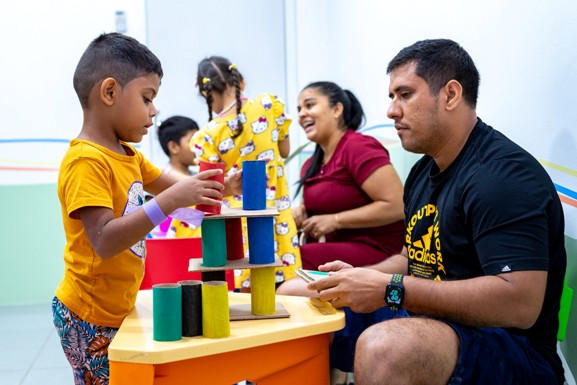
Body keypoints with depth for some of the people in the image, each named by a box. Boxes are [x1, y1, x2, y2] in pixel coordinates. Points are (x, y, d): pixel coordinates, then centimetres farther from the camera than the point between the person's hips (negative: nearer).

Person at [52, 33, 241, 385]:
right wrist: (167, 202, -36)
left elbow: (176, 188, 19)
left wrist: (223, 188, 1)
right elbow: (104, 242, -30)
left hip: (118, 309, 9)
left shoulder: (128, 156, 8)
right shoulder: (86, 161, -21)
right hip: (90, 316, -9)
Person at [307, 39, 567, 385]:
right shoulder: (423, 173, 13)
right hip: (434, 332, 9)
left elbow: (520, 304, -27)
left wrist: (390, 290, -25)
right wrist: (359, 277, 2)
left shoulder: (504, 174, -17)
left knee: (384, 349, -39)